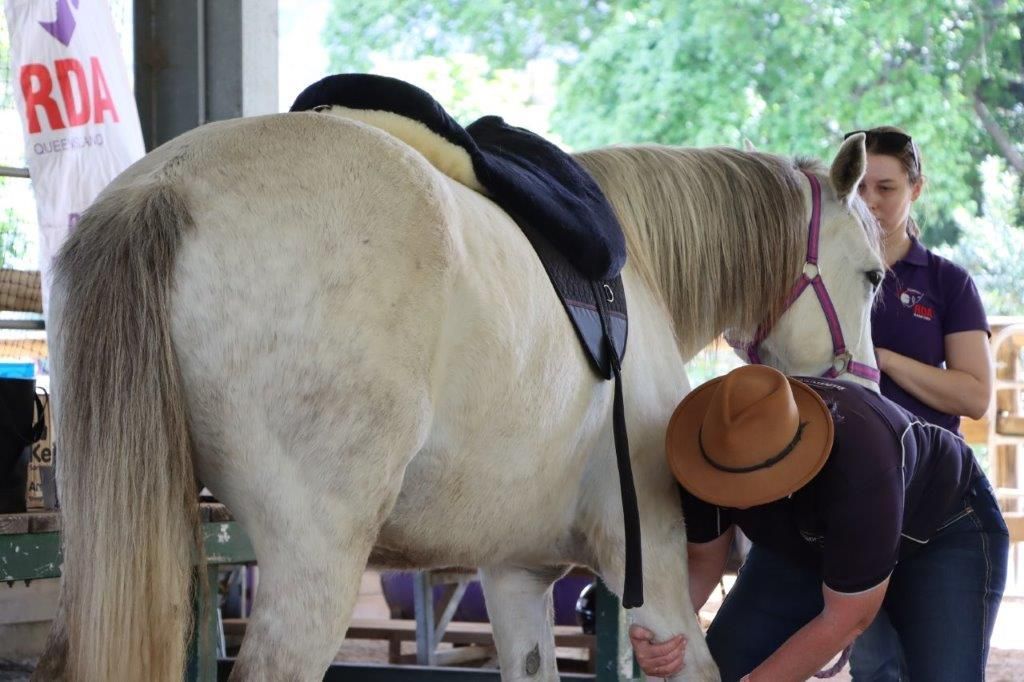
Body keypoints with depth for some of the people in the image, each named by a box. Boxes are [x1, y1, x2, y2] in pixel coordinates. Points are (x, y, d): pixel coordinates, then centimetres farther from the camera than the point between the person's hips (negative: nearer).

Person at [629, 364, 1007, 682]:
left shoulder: (861, 463, -45)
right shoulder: (720, 452, -28)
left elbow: (847, 617, -34)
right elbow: (702, 559, -13)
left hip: (943, 532, -5)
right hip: (808, 539, 5)